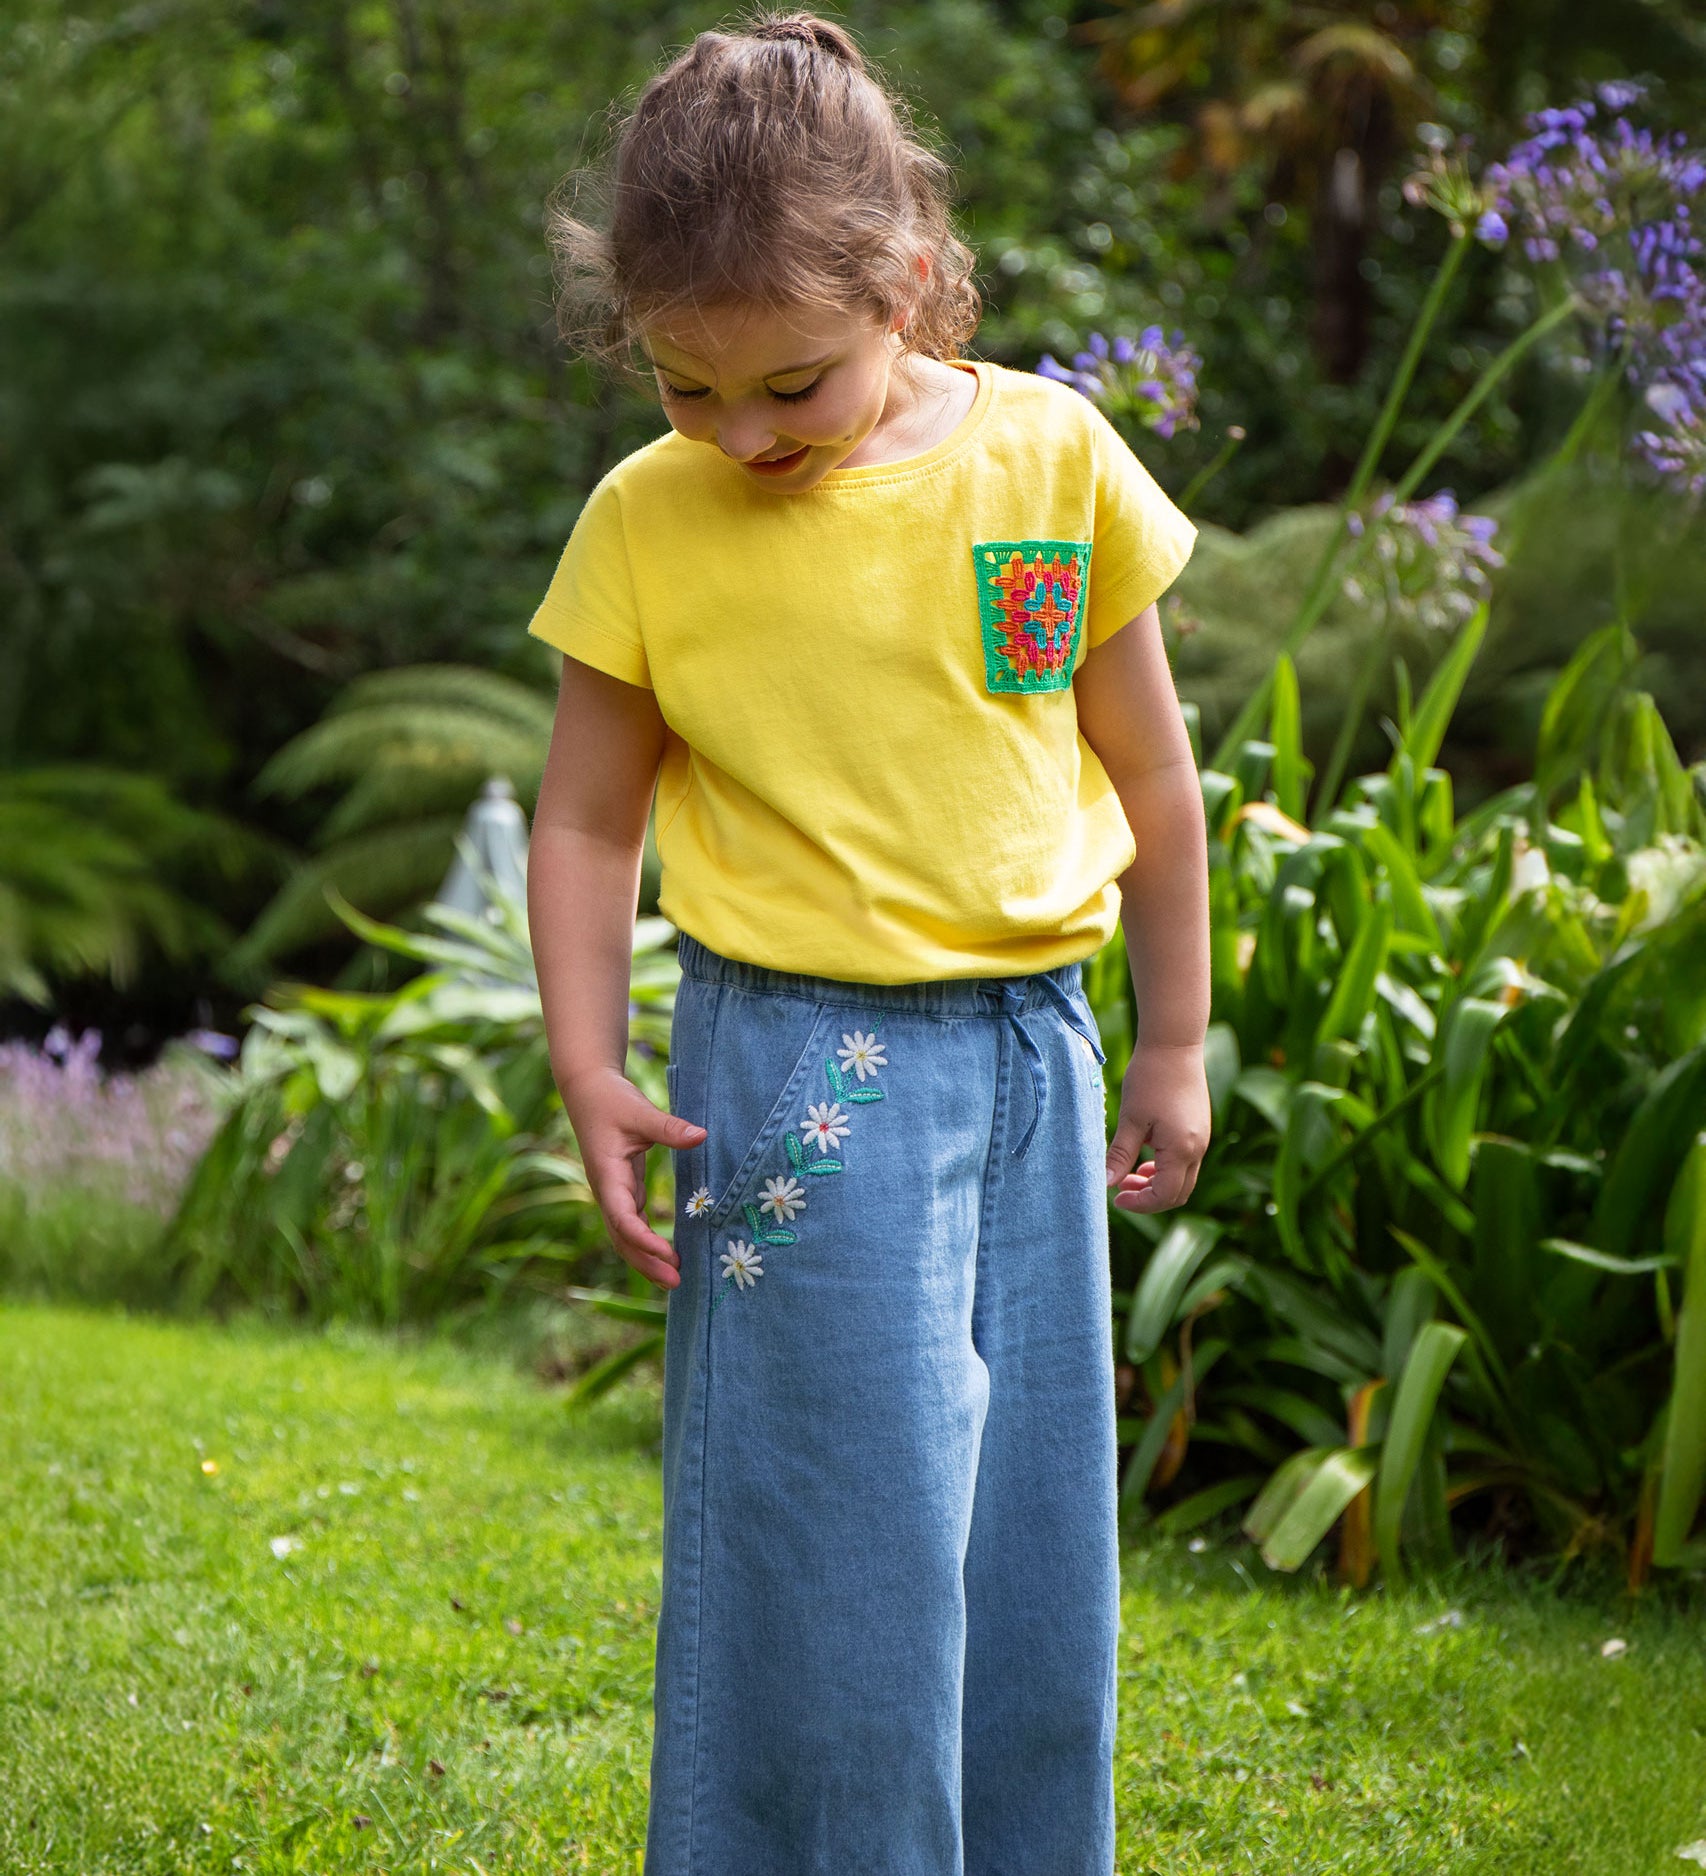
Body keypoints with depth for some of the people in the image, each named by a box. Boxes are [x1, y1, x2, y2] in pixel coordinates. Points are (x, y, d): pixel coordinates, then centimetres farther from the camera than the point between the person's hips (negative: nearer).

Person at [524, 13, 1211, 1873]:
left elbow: (1152, 775, 8)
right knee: (837, 1530, -2)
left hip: (1028, 1055, 2)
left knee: (1028, 1533, 10)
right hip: (798, 1070, -2)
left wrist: (1172, 1049, 11)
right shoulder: (646, 520, -5)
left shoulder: (1051, 458, -2)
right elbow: (586, 817, 4)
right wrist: (589, 1071, -6)